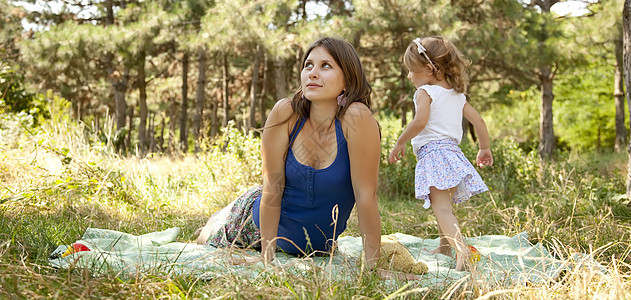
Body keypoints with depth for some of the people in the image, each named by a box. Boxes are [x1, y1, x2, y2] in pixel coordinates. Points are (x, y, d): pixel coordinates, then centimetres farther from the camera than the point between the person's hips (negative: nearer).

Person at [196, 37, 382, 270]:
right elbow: (272, 186, -22)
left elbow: (366, 194, -30)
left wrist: (372, 267, -30)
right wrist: (267, 256, -23)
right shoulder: (285, 113, -25)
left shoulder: (356, 118, -31)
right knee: (207, 241, 25)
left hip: (318, 244, 0)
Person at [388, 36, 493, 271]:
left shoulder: (426, 92, -5)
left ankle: (461, 248, -36)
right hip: (452, 152, 9)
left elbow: (420, 121, -20)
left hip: (432, 152, -9)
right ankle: (444, 248, 38)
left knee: (441, 207, -19)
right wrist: (485, 149, 29)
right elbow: (478, 121, 19)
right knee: (444, 205, 24)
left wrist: (400, 143, -9)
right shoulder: (457, 95, 18)